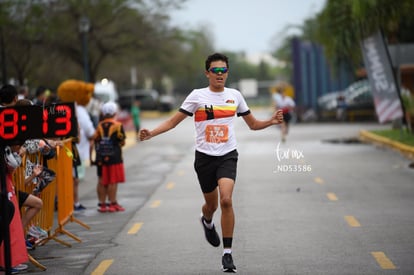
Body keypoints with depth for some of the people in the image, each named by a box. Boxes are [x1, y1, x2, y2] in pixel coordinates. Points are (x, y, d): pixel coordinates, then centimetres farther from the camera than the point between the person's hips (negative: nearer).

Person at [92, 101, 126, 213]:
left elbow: (95, 141, 4)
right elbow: (122, 142, -4)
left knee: (102, 182, 8)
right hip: (114, 157, -4)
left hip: (101, 158, 4)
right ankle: (112, 203, 1)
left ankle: (102, 204, 11)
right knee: (113, 182, 0)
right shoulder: (118, 126, -7)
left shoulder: (99, 126, 3)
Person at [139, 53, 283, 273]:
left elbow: (252, 124, 15)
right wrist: (151, 133, -14)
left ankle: (227, 253, -12)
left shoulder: (235, 95, 5)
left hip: (227, 156, 0)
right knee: (211, 205, 11)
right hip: (204, 157, 0)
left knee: (226, 199, -20)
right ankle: (207, 222, 51)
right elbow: (173, 121, -1)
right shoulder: (197, 96, -3)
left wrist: (271, 121, -3)